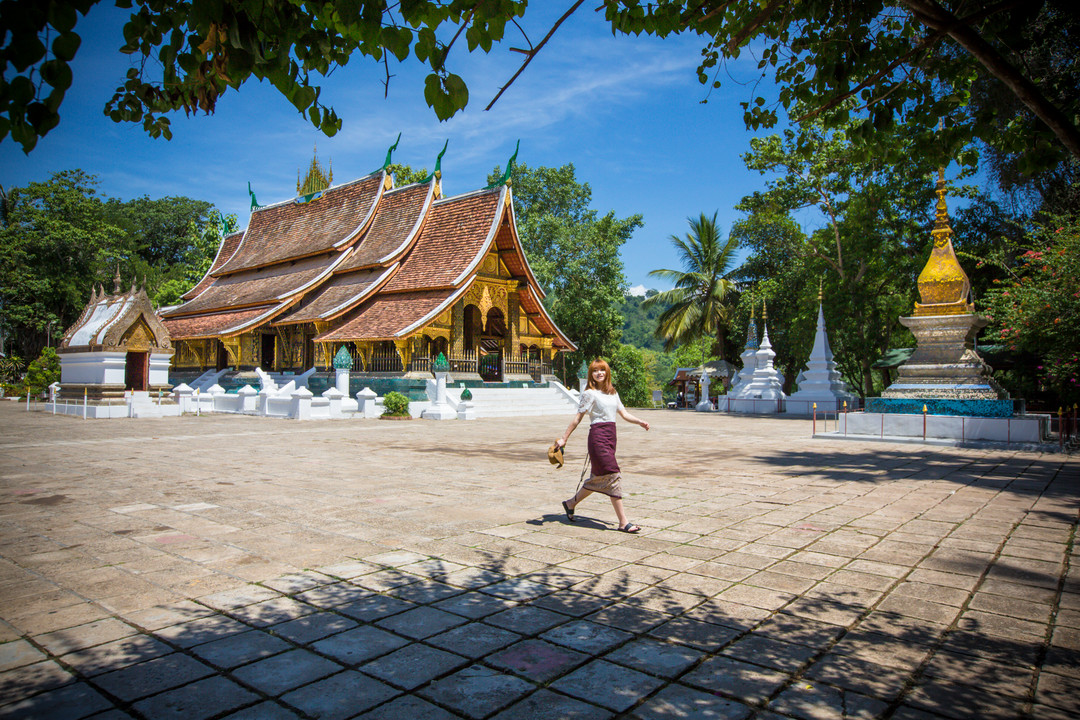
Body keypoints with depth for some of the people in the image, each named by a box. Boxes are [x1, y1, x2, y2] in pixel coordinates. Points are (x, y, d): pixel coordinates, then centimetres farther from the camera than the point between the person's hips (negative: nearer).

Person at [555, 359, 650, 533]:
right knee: (613, 476, -11)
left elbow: (624, 414, 14)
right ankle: (623, 522, -7)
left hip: (610, 436, 8)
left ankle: (571, 503, 32)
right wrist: (564, 438, -6)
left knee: (599, 478, 14)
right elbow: (578, 418, -3)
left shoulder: (613, 393, 17)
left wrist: (640, 421, -3)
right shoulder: (590, 393, -4)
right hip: (598, 435, -8)